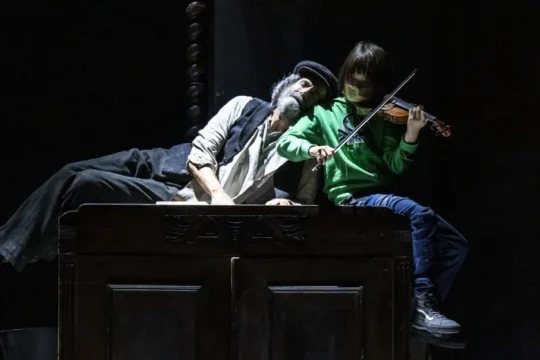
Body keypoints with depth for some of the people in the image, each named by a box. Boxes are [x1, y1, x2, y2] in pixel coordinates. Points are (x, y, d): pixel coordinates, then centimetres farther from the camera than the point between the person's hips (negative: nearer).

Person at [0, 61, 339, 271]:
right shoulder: (244, 106, 6)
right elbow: (199, 153, -1)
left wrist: (283, 204, -23)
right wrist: (217, 192, -19)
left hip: (180, 198, -4)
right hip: (157, 163, 5)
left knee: (86, 185, -19)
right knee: (72, 173, -7)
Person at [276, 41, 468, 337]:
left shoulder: (385, 118, 12)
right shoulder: (326, 112, 9)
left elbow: (396, 166, -1)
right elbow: (284, 142, 2)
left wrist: (411, 135, -19)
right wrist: (311, 148, -19)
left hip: (384, 196, 5)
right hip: (352, 198, -4)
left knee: (455, 244, -9)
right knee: (420, 213, -31)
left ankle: (423, 309, -3)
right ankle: (423, 303, -30)